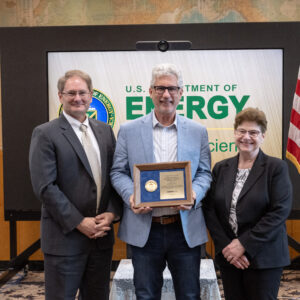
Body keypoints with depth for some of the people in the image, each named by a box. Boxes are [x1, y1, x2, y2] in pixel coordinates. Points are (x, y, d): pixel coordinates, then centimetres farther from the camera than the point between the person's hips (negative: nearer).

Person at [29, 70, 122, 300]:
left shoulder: (104, 130, 10)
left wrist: (112, 213, -5)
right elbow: (44, 186, -13)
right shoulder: (45, 134, -7)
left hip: (102, 234, 5)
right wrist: (79, 222, -15)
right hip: (65, 237, -5)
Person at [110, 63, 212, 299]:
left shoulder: (198, 132, 6)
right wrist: (130, 196, -15)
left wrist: (194, 195, -14)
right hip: (144, 229, 0)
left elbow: (204, 172, 7)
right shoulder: (129, 130, 3)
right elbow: (118, 172, 4)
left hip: (186, 229, 1)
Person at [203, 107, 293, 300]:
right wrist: (226, 246, -9)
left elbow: (280, 211, -12)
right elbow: (210, 209, 3)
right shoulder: (221, 168, 8)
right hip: (228, 257, 4)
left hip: (264, 258, -3)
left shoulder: (276, 167, -4)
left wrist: (244, 244, -15)